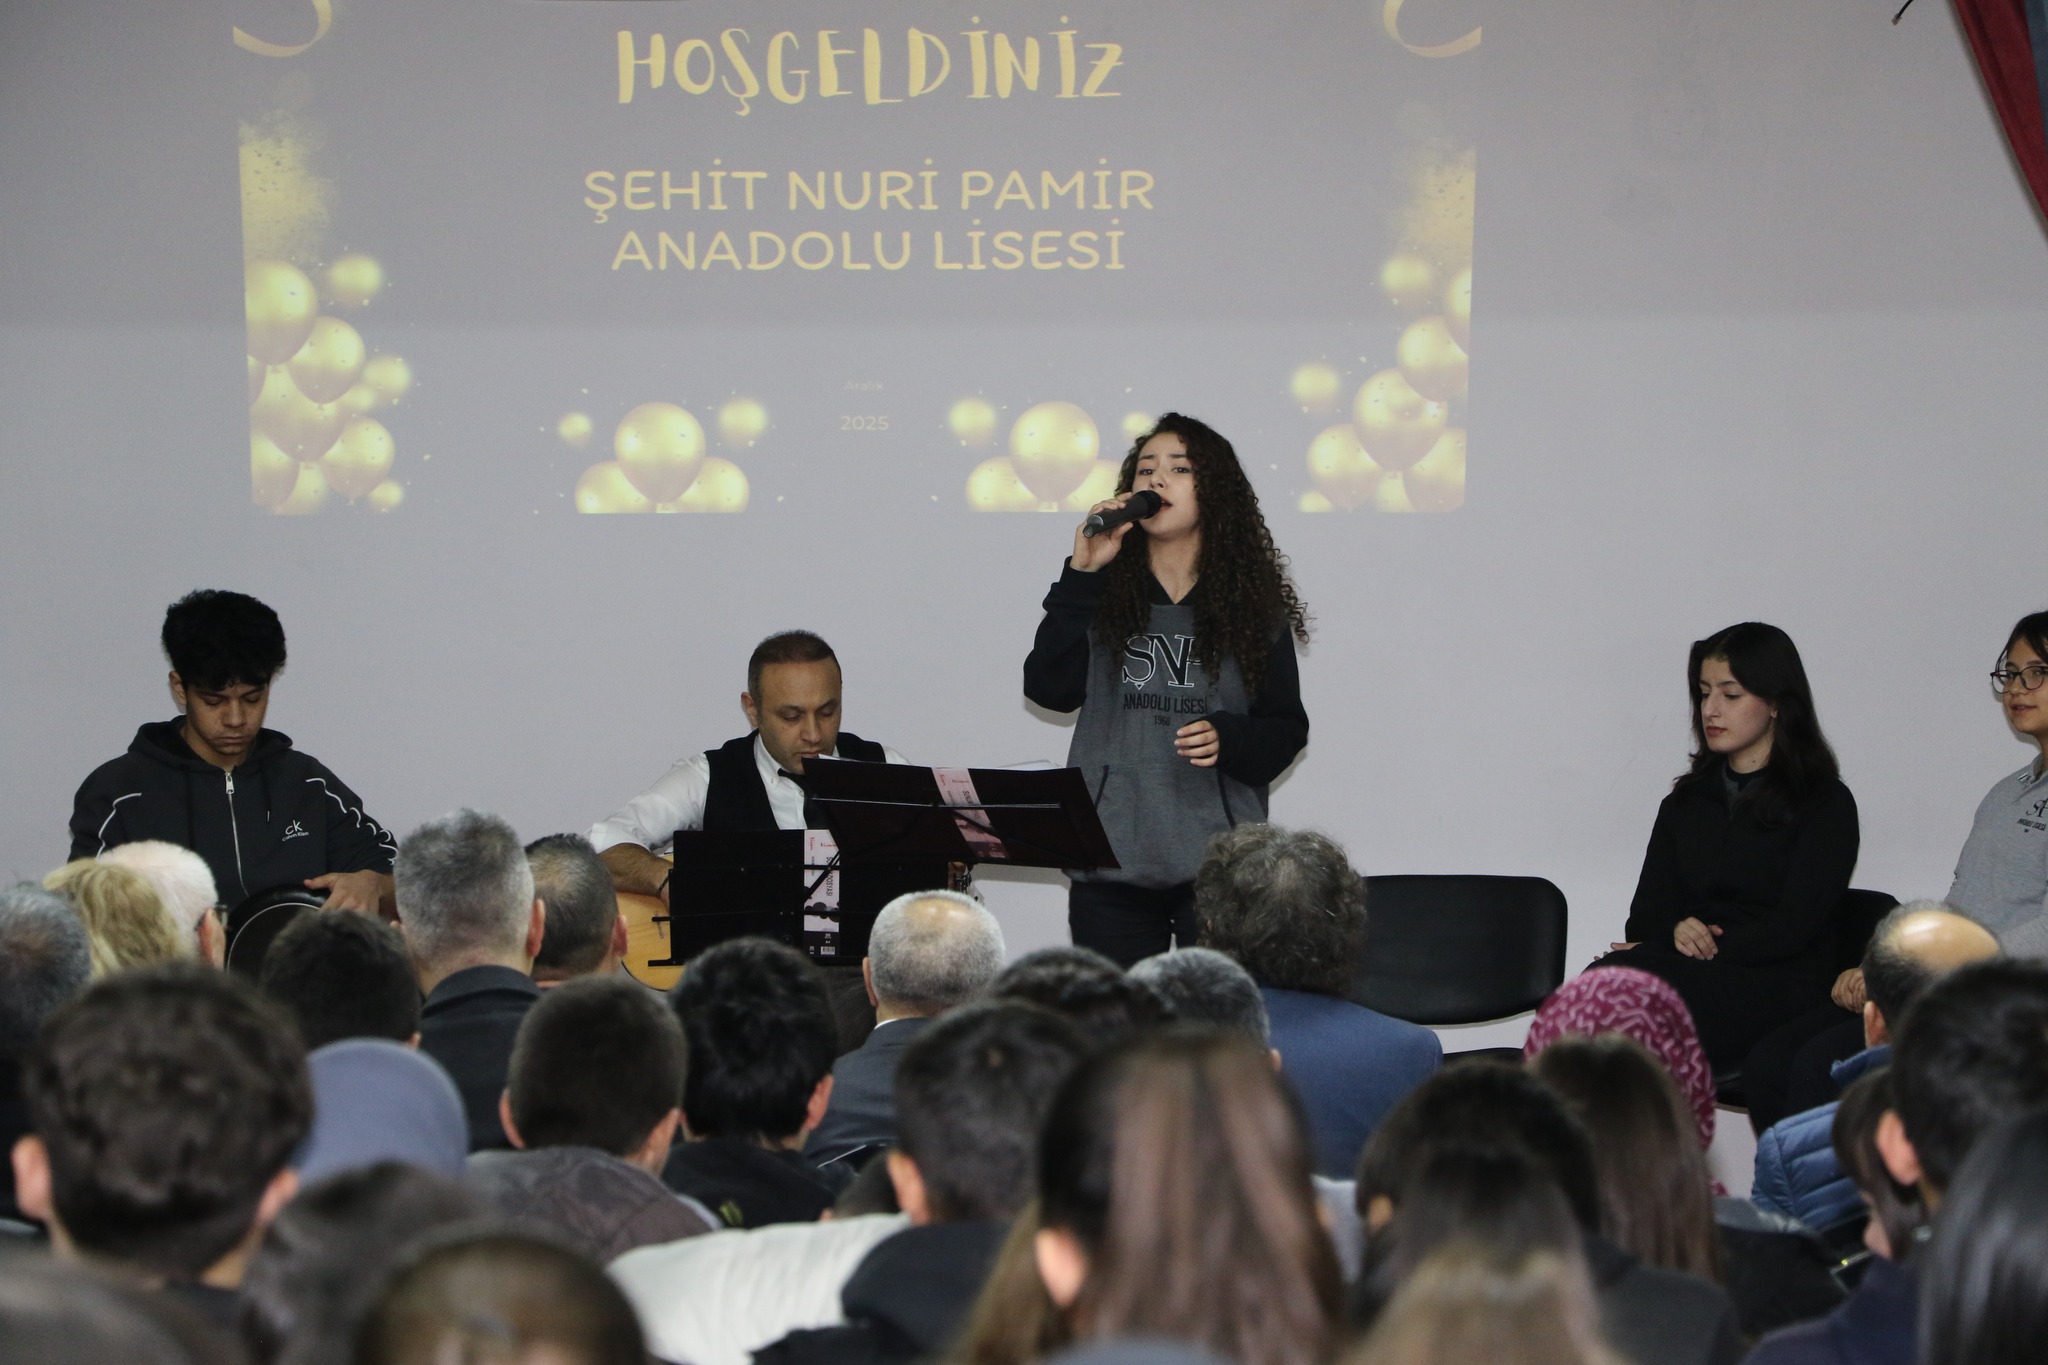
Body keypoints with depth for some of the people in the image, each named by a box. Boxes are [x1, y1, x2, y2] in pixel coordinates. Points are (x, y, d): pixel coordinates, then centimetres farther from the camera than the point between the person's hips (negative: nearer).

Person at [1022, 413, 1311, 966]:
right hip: (1110, 858, 1)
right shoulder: (1103, 594, 9)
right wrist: (1082, 574, -10)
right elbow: (1050, 689, -6)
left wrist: (1228, 740, -11)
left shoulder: (1253, 605, 6)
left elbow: (1287, 728, 10)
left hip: (1218, 863, -1)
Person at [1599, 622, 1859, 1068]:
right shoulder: (1686, 803, 24)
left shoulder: (1825, 805, 7)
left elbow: (1791, 929, -5)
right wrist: (1675, 932, -7)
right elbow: (1646, 916, 16)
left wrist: (1709, 948, -12)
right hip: (1691, 973, 4)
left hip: (1774, 987, -4)